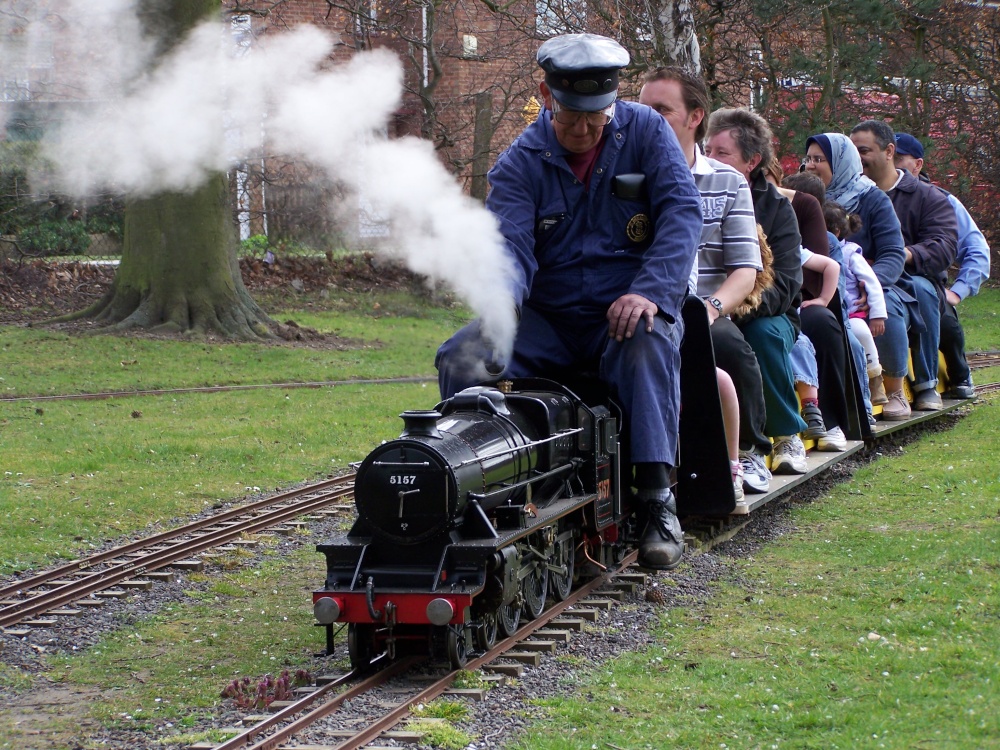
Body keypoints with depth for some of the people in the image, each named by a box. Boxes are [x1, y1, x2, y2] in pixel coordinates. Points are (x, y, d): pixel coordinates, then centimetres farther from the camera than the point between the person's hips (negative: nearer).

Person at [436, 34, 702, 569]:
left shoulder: (646, 133, 0)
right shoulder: (520, 163, 0)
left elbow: (682, 212, -9)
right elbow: (510, 242, -13)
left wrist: (650, 291, -25)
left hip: (626, 312, -2)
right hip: (548, 321, 2)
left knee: (648, 343, -38)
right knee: (460, 359, -24)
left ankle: (659, 502, -38)